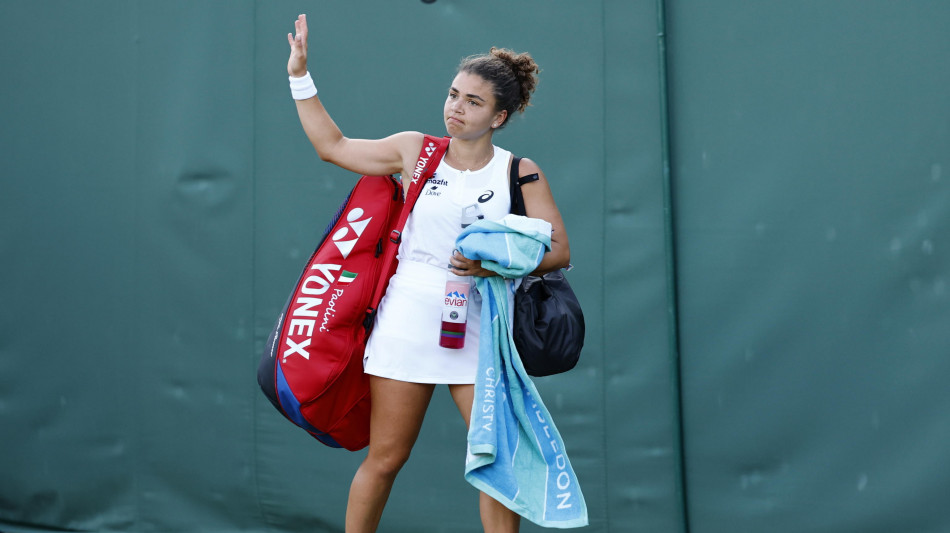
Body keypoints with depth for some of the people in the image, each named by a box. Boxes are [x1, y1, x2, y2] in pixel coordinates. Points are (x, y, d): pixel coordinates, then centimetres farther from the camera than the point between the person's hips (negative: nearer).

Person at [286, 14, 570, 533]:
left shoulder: (521, 173, 2)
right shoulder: (414, 150, 6)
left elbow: (558, 250, -1)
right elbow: (332, 145, 17)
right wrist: (300, 76, 14)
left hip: (480, 331, 0)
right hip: (410, 321, 0)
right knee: (385, 458, 3)